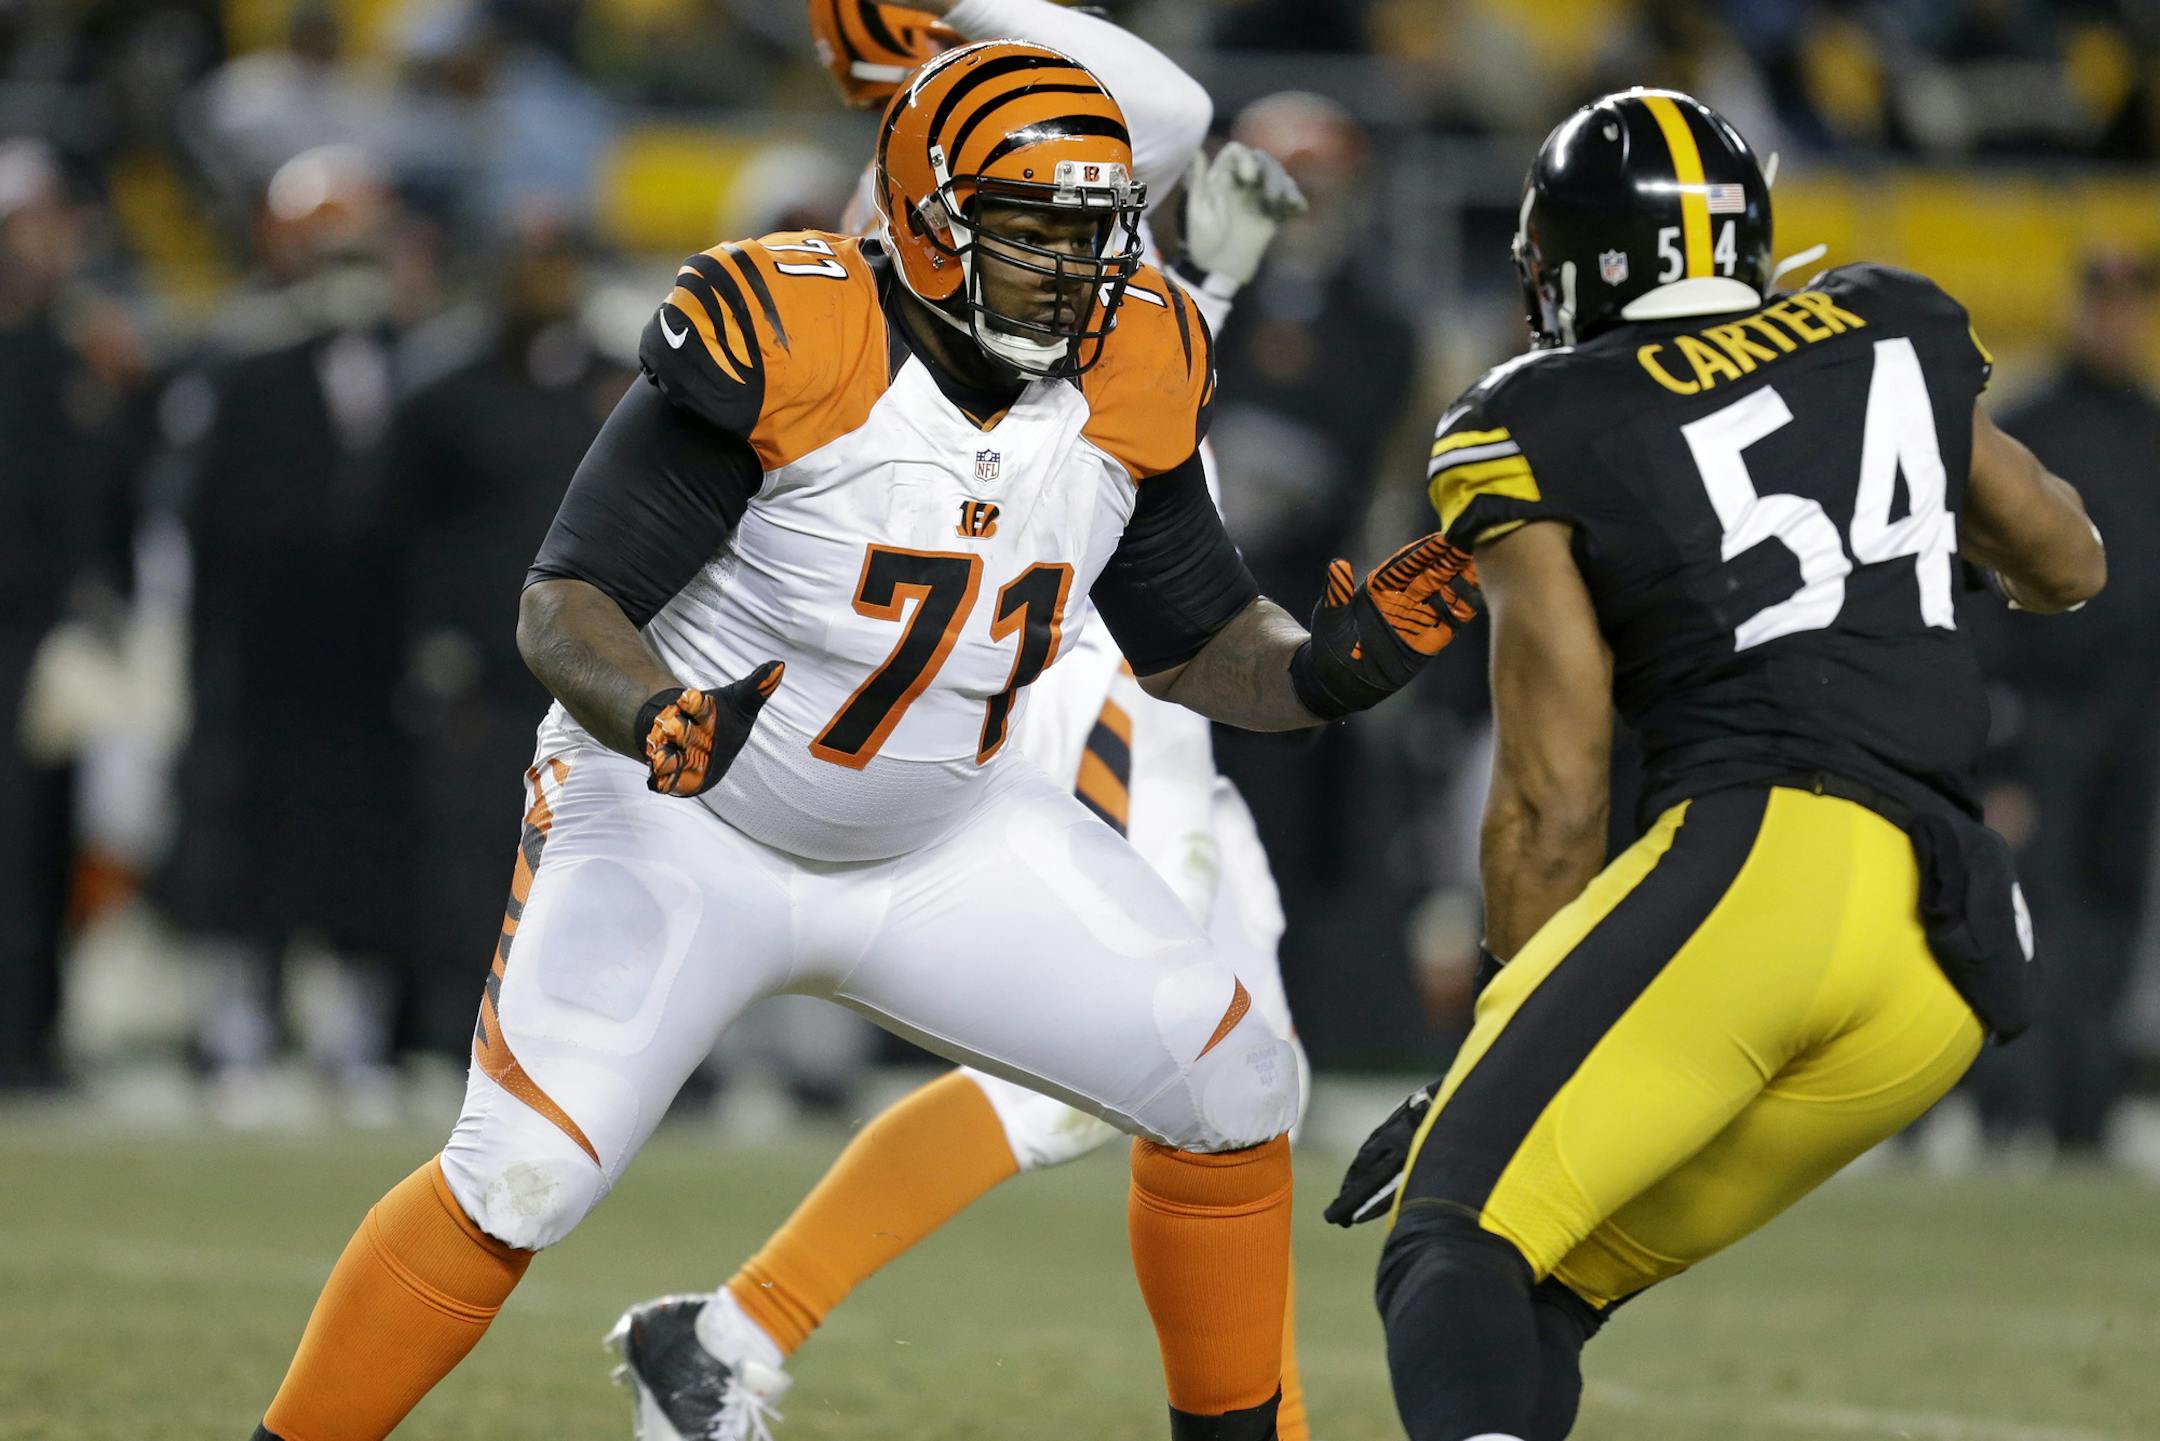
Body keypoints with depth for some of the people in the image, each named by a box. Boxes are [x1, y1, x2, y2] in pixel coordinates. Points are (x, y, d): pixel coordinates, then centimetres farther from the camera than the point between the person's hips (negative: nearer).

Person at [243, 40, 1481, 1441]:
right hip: (682, 831, -5)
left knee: (1232, 1086, -4)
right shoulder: (783, 345, -25)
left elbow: (1196, 642, 5)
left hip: (941, 842, 5)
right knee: (522, 1177, -21)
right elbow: (565, 607, -23)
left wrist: (1322, 666, -17)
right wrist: (657, 719, -44)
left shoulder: (1130, 380, -8)